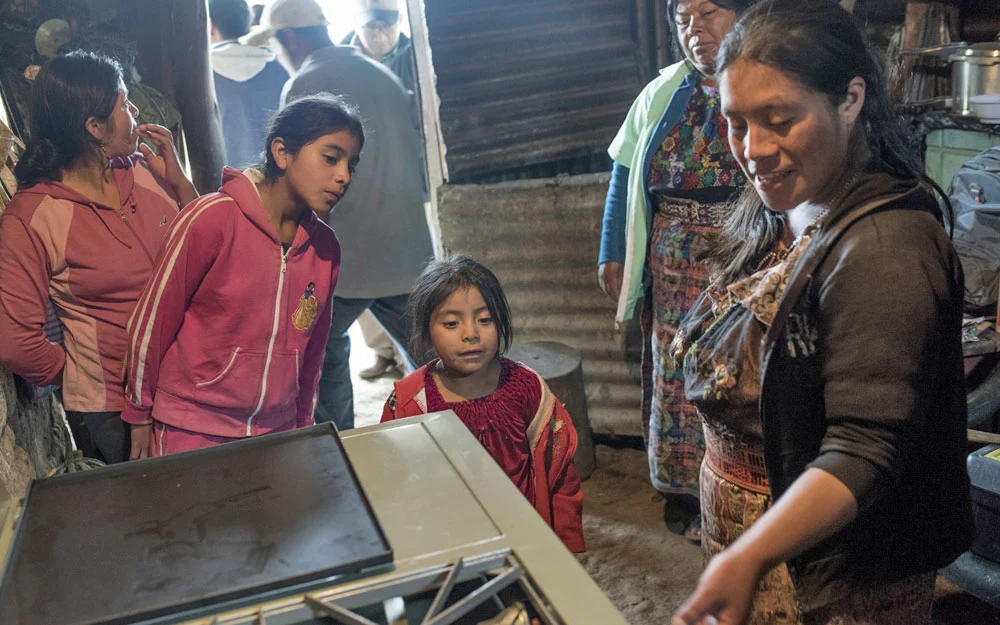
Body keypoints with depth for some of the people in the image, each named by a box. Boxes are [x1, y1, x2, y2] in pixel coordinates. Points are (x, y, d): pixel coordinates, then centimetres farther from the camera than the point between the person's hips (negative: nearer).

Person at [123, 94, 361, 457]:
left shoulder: (326, 248, 0)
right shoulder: (212, 220, -15)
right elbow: (151, 323, -6)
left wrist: (302, 427, 16)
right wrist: (140, 416, 2)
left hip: (276, 432, 4)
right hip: (190, 433, -4)